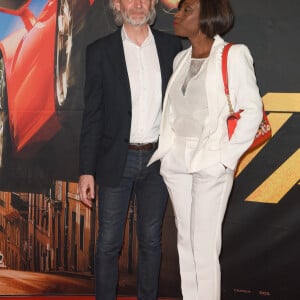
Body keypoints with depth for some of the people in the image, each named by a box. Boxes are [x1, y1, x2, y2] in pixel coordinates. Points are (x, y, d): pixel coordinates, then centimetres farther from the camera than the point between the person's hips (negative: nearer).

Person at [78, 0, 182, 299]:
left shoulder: (171, 45, 4)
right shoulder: (100, 50, -2)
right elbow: (92, 114, -2)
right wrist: (86, 170, -6)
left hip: (158, 159, 2)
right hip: (117, 160, -2)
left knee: (151, 240, 13)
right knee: (108, 243, 6)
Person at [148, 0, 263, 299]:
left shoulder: (233, 55, -6)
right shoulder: (180, 59, 12)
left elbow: (252, 110, -10)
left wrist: (226, 157, -15)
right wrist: (166, 148, 3)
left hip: (211, 162, -6)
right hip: (176, 160, 6)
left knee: (204, 244, -3)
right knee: (184, 240, 12)